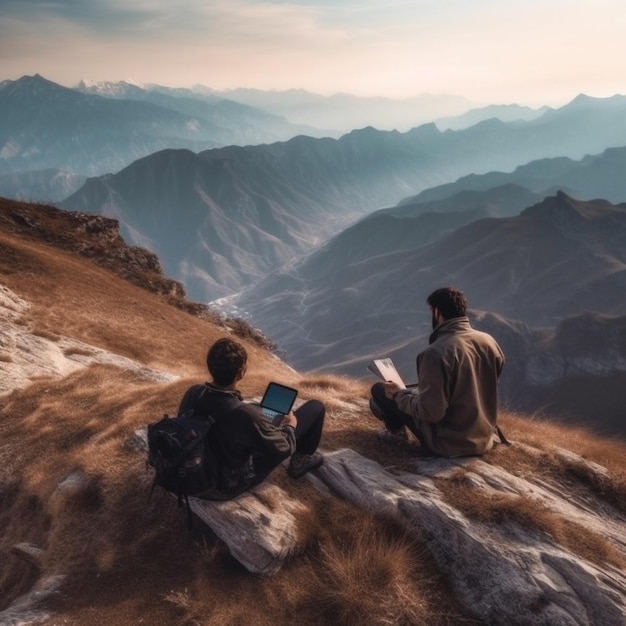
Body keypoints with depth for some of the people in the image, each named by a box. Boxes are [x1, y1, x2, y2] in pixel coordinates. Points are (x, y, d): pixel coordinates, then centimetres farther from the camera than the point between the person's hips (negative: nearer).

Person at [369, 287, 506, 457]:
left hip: (449, 443, -7)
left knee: (380, 390, 8)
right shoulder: (489, 342, -4)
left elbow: (431, 413, -25)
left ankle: (396, 431, 27)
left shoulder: (436, 352, -26)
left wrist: (399, 394, -8)